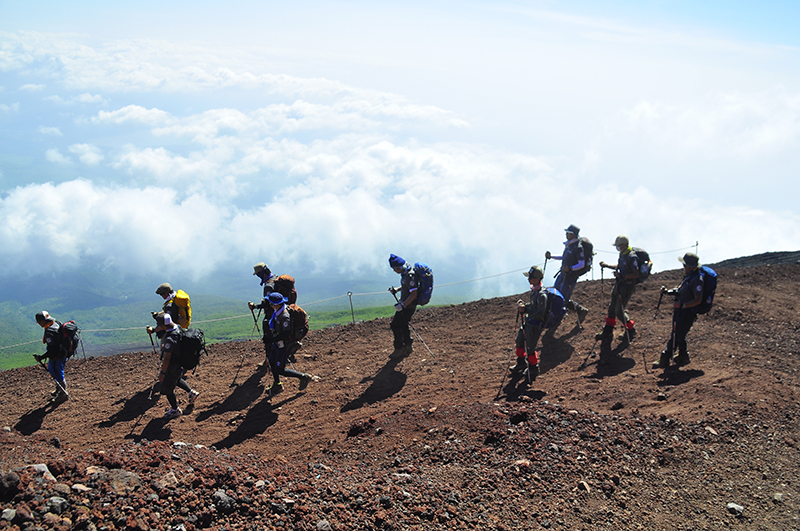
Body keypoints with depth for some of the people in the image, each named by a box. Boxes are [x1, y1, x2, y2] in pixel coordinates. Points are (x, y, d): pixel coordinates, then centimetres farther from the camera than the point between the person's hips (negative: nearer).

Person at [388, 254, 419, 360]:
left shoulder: (410, 276, -25)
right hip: (406, 305, 10)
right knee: (403, 325, 19)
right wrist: (397, 289, 10)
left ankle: (399, 350, 3)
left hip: (408, 306, -10)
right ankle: (408, 346, 32)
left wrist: (402, 305, -30)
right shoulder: (405, 273, 7)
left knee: (396, 326, -6)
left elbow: (414, 293, -29)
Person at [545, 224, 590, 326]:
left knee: (564, 300, -6)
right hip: (563, 274, 9)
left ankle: (581, 311, 14)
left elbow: (582, 264, -22)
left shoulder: (578, 247, -20)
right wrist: (551, 257, 15)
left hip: (571, 276, -9)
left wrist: (570, 269, -36)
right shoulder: (568, 244, 8)